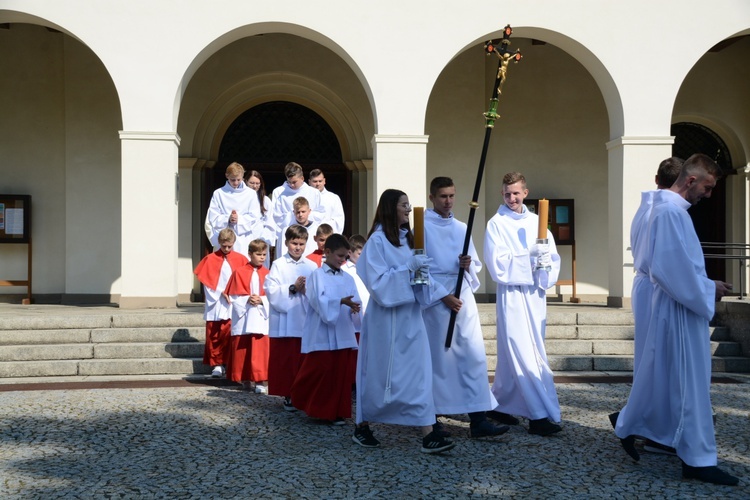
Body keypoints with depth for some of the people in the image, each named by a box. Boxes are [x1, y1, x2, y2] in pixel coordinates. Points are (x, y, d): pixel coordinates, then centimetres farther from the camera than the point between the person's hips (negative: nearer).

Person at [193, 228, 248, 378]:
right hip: (215, 305, 0)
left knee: (230, 335, -5)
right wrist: (221, 292, -9)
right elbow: (207, 280, -1)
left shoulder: (239, 259, 6)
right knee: (213, 336, 3)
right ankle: (216, 365, 11)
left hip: (233, 305, 0)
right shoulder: (210, 259, 2)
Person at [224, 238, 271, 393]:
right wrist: (247, 300, -15)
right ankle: (246, 380, 19)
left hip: (262, 318, 0)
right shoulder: (239, 273, 2)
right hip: (243, 319, 0)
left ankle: (262, 381, -6)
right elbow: (234, 297, 0)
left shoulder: (267, 274, 5)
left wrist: (261, 300, -15)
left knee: (261, 351, -7)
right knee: (243, 350, 6)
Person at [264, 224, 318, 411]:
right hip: (284, 321, -2)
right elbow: (272, 292, -7)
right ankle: (288, 396, 10)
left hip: (306, 321, 2)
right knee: (285, 360, 1)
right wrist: (293, 288, -15)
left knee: (304, 360, 4)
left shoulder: (312, 266, 8)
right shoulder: (278, 265, 1)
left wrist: (306, 290, -13)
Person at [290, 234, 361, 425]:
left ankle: (336, 411, 15)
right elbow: (319, 300, -14)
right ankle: (313, 408, 11)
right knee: (319, 371, -5)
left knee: (341, 374, 6)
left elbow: (355, 301, 5)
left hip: (343, 334, 5)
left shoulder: (348, 279, 12)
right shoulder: (317, 275, -2)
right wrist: (341, 302, -26)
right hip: (321, 334, -5)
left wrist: (354, 308, -18)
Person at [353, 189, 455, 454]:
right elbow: (377, 280, -16)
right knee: (379, 372, 3)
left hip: (410, 314, 7)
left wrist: (422, 271, 0)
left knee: (419, 371, 0)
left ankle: (428, 434, 1)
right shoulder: (377, 240, -10)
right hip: (386, 315, -7)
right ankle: (362, 427, 22)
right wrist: (409, 267, -19)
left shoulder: (406, 237, 13)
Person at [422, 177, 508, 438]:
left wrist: (468, 265, -6)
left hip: (463, 295, 5)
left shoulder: (461, 228, 16)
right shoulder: (422, 226, -1)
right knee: (437, 357, 0)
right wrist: (444, 295, -13)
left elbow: (476, 266, 18)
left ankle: (478, 419, -3)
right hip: (435, 297, -5)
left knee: (475, 355, -3)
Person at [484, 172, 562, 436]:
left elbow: (553, 255, 8)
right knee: (523, 356, -9)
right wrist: (529, 256, -19)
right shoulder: (496, 224, 0)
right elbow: (496, 261, -10)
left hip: (535, 294, 5)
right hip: (512, 293, -5)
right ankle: (539, 415, -10)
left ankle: (501, 405, 24)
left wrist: (545, 263, -14)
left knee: (513, 355, 12)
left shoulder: (536, 222, 13)